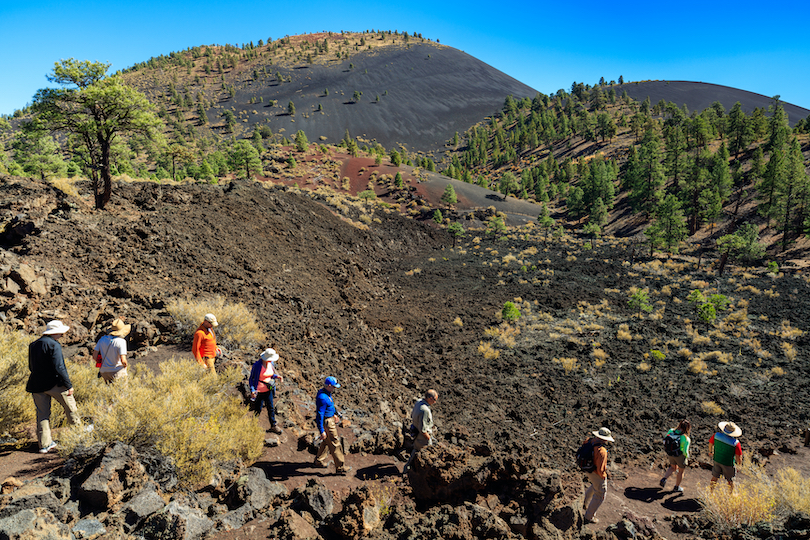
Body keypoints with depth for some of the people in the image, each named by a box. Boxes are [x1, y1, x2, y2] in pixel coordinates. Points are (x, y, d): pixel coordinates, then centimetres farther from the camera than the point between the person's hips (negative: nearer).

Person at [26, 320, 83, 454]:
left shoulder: (33, 345, 12)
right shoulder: (53, 345, -14)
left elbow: (31, 367, 19)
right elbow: (59, 367, -19)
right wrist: (68, 385, -16)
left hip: (36, 385, 7)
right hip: (53, 383, -7)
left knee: (42, 413, 10)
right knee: (70, 406, 10)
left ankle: (44, 444, 12)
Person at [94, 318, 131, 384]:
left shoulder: (102, 339, 1)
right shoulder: (121, 341, -17)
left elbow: (94, 355, 1)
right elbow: (123, 360, -24)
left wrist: (101, 363, 16)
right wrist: (125, 365, -2)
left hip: (104, 372, 6)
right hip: (116, 371, -6)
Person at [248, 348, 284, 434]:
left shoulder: (271, 363, -3)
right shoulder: (257, 365, -22)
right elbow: (251, 379, -16)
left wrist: (277, 376, -6)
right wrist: (252, 390, -29)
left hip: (268, 390, 5)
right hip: (259, 391, -5)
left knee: (271, 408, 12)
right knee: (258, 409, 7)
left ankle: (273, 426, 27)